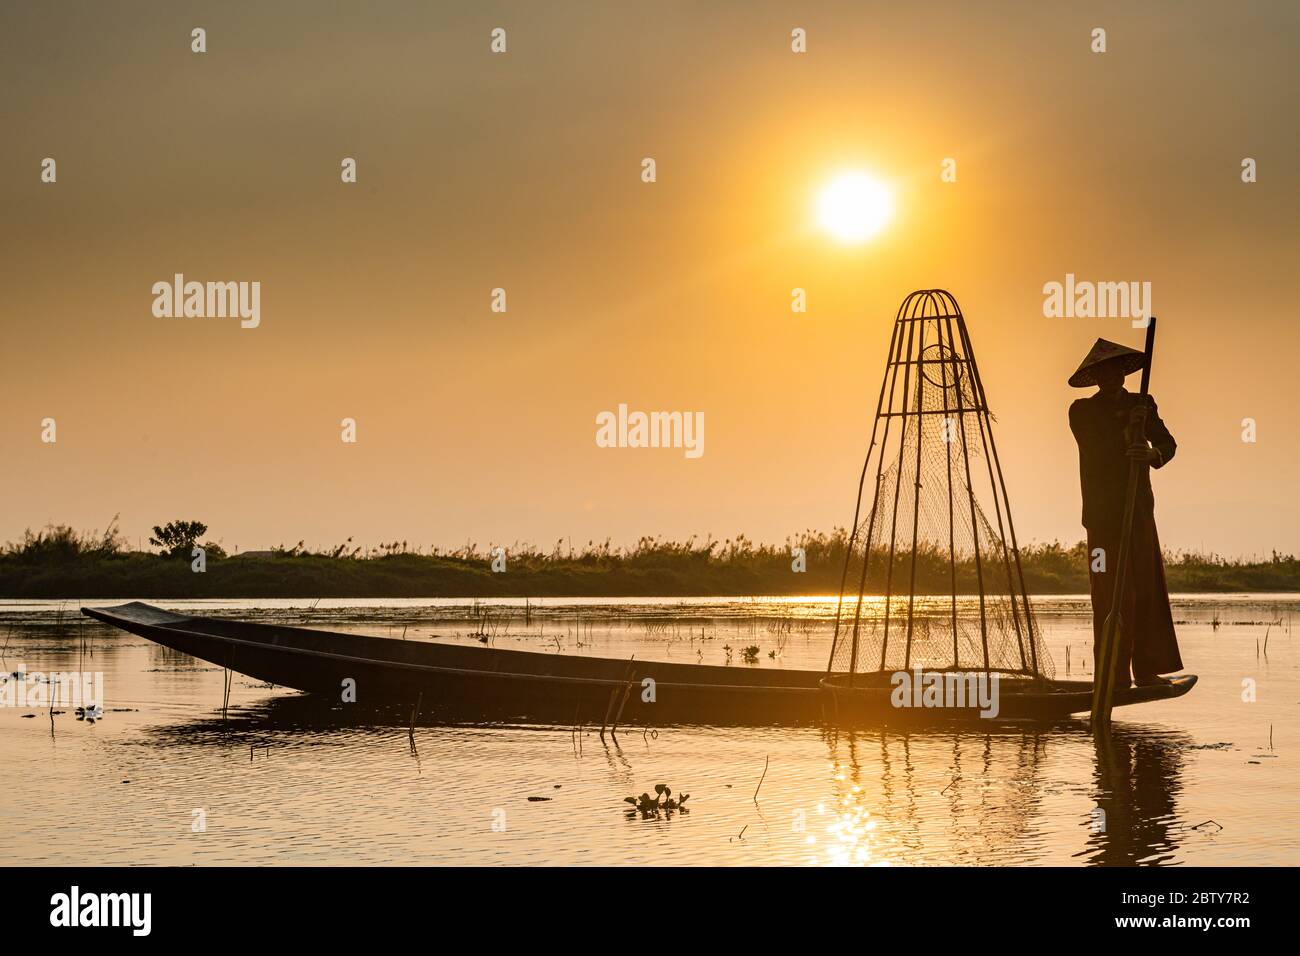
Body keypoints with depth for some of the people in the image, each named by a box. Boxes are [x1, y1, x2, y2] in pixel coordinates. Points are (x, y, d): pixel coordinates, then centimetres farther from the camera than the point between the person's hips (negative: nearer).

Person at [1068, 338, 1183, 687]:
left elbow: (1167, 444, 0)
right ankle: (1113, 674, -10)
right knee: (1112, 592, -9)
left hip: (1139, 510, 4)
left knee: (1147, 587, -2)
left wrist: (1152, 454, -22)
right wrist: (1127, 433, -25)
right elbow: (1095, 449, -11)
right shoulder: (1082, 411, 4)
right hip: (1103, 513, -4)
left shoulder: (1142, 406, 12)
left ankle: (1146, 671, 0)